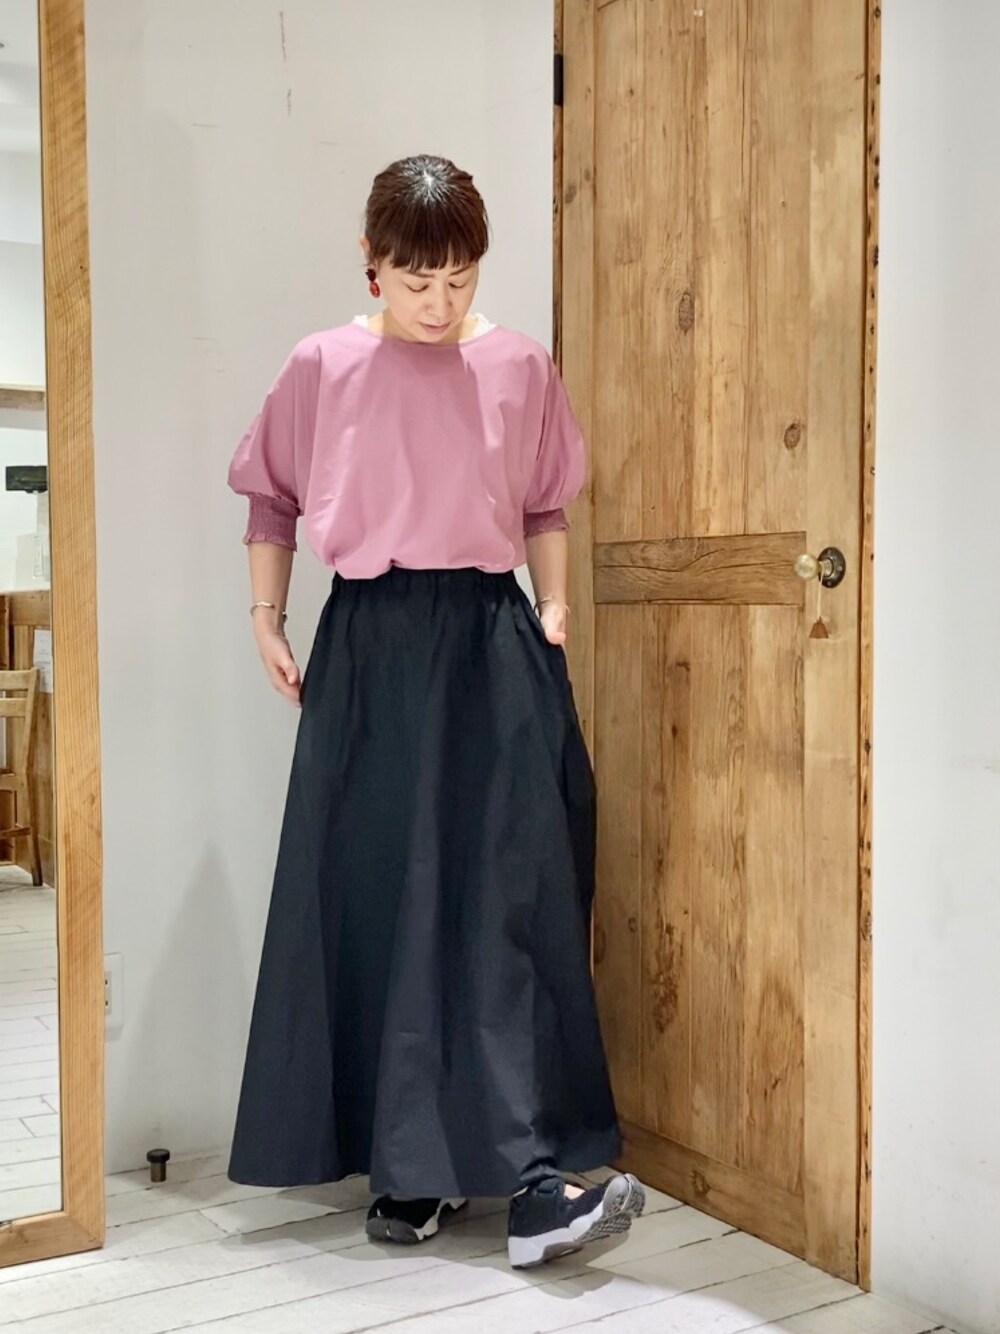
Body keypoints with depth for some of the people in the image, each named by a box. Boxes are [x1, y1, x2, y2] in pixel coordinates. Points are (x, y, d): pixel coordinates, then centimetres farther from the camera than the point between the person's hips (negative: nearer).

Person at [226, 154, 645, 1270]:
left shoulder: (519, 365, 5)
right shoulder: (321, 368, 3)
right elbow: (273, 499, 13)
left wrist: (554, 606, 4)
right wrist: (266, 617, 7)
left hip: (495, 644, 0)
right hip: (371, 646, 1)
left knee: (509, 894, -8)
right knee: (374, 904, 3)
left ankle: (537, 1178, -5)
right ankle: (409, 1165, 17)